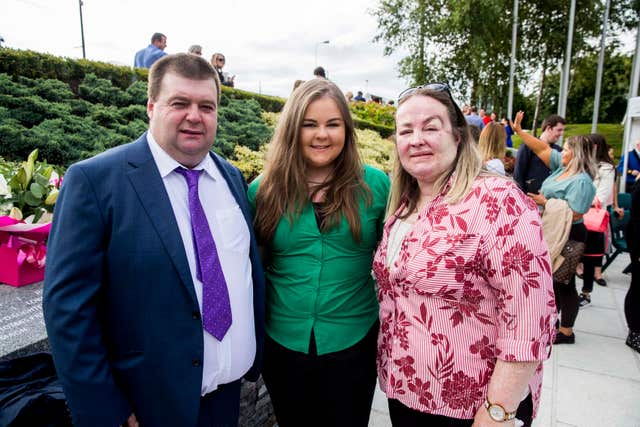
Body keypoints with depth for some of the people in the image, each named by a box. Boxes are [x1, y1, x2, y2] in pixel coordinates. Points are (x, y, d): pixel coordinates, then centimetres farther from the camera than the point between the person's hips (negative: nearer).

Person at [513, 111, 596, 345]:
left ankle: (566, 331, 17)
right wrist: (519, 131, 6)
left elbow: (574, 214, -26)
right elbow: (542, 149, 9)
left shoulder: (582, 181, -20)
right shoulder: (563, 167, 5)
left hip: (568, 237, -8)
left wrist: (546, 202, -21)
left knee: (565, 282, 3)